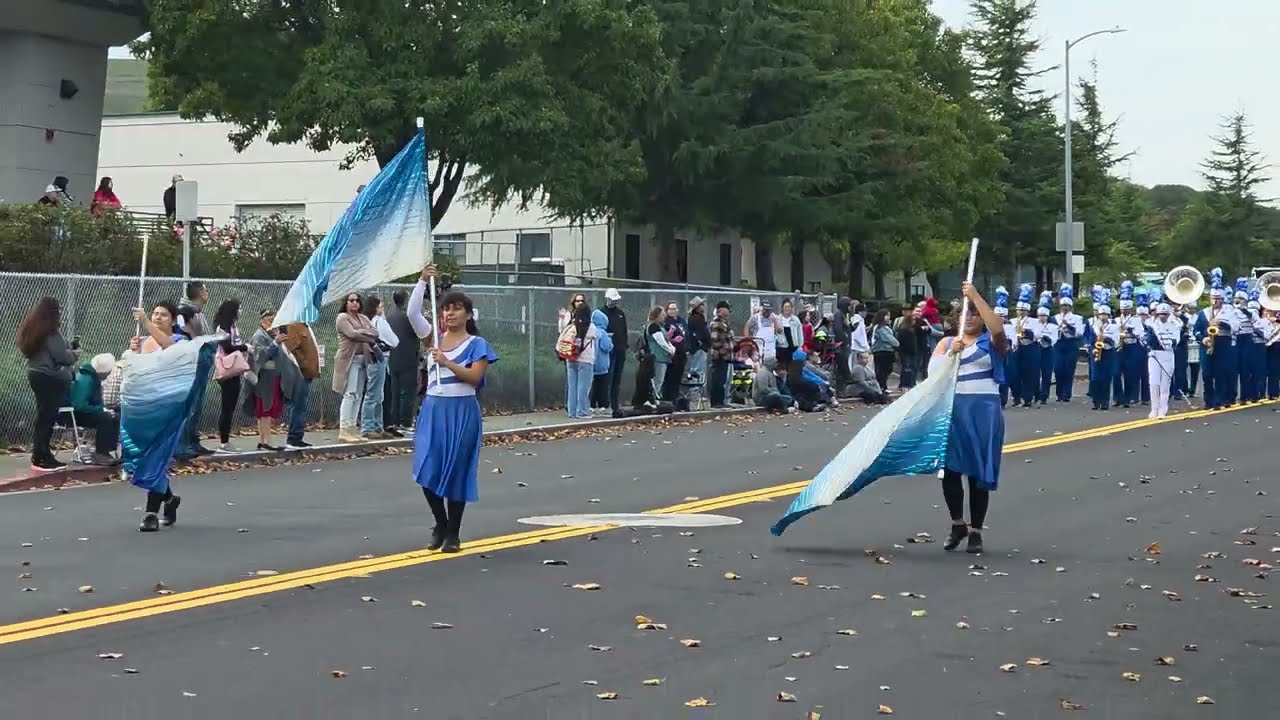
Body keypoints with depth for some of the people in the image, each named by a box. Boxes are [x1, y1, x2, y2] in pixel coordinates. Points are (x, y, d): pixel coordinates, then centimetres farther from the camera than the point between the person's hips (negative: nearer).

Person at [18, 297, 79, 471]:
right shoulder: (50, 332, -16)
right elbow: (61, 356, -18)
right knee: (47, 418, -6)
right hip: (49, 378, -9)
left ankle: (41, 456, 19)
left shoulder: (32, 328, 13)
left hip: (36, 374, 10)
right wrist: (73, 354, 2)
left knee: (43, 417, 15)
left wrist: (68, 348, 12)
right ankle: (41, 459, -4)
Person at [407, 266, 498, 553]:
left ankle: (452, 533, 13)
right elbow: (413, 312, -1)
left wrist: (446, 362, -21)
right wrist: (423, 281, -7)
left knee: (456, 471, 2)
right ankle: (440, 524, 20)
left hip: (461, 412, -4)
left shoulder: (476, 344, -2)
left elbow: (475, 376, -13)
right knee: (428, 471, -2)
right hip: (432, 409, 4)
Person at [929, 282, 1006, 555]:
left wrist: (976, 296, -18)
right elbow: (933, 371, -1)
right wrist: (951, 352, -18)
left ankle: (976, 531, 10)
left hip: (983, 411, -2)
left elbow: (998, 328, -18)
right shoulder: (946, 342, 13)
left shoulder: (991, 343, 6)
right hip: (951, 410, 2)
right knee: (949, 469, 1)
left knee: (978, 473, 2)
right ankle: (957, 524, 20)